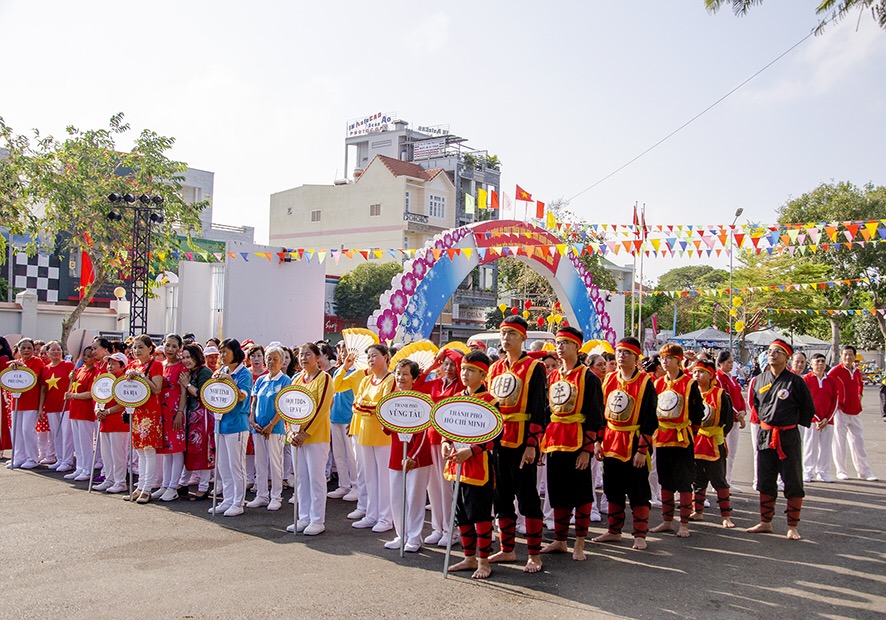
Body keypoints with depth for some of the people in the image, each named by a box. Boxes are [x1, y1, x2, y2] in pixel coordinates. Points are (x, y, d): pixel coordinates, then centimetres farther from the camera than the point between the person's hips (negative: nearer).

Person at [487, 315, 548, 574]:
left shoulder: (534, 368, -6)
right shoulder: (495, 368, 12)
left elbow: (539, 409, -11)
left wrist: (532, 444, -17)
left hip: (522, 442, -6)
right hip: (497, 441, 6)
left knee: (527, 497, 0)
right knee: (502, 497, 12)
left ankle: (534, 554, 10)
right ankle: (507, 550, 24)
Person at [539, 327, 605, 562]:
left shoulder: (588, 377, -6)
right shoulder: (551, 377, 12)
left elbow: (594, 417, -9)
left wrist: (587, 449, -15)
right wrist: (541, 444, 11)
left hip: (577, 443, -6)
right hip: (554, 442, 6)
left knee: (580, 493, 3)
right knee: (558, 493, 12)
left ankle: (580, 543, 14)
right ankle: (559, 541, 22)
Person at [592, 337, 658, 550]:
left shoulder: (645, 382, -9)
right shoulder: (609, 380, 6)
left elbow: (650, 420, -11)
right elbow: (601, 413, 11)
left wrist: (642, 450, -15)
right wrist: (598, 441, 5)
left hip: (634, 445, -5)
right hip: (610, 443, 5)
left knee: (638, 492, 3)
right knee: (613, 490, 13)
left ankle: (640, 535, 14)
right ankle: (614, 531, 25)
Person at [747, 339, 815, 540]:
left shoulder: (795, 381, -9)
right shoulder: (759, 379, 4)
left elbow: (808, 409, 1)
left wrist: (794, 423, 6)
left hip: (789, 437, -4)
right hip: (765, 435, 5)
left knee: (793, 484, 2)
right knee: (765, 482, 12)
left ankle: (792, 527, 11)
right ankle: (765, 522, 23)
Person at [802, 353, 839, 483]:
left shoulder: (831, 380, 9)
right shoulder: (806, 379, -1)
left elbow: (836, 401, 7)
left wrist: (827, 419, -4)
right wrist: (815, 419, -11)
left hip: (827, 421, 3)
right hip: (811, 420, -3)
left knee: (826, 448, 5)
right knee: (810, 447, -2)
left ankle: (823, 473, 15)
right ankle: (808, 473, 6)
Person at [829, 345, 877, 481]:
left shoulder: (857, 371, 10)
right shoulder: (836, 370, -9)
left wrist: (859, 396, 16)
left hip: (855, 411, 6)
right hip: (841, 411, -6)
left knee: (858, 442, 11)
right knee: (840, 442, -1)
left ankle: (864, 471, 18)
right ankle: (841, 471, 8)